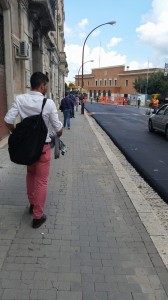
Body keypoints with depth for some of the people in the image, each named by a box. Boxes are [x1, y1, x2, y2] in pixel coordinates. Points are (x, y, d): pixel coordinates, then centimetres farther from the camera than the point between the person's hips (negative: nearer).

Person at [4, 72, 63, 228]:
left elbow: (8, 120, -9)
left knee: (30, 175, 26)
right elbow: (57, 128, -11)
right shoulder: (49, 103, -16)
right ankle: (38, 216, 17)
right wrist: (59, 133, 13)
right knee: (41, 181, 7)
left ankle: (32, 204, 42)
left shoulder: (19, 99, -7)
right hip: (42, 146, -4)